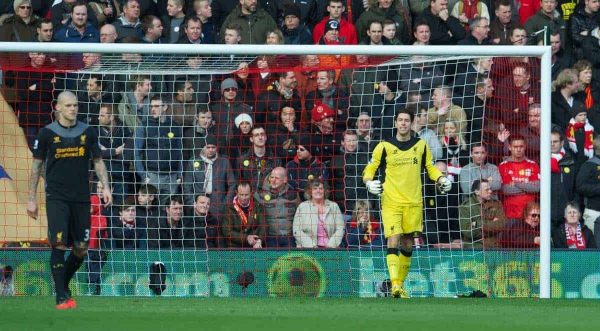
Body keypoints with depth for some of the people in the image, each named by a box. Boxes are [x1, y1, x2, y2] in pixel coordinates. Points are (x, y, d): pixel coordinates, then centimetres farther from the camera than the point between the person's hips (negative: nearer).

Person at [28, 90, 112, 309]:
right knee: (59, 244, -14)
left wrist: (105, 186, -2)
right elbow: (37, 166, 6)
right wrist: (32, 199, 4)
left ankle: (64, 284, 26)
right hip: (56, 198, -3)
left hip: (81, 198, 3)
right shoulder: (47, 133, 0)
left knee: (81, 249, 2)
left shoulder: (87, 133, 6)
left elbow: (98, 161, 14)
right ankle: (61, 296, -8)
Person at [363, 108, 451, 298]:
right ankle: (395, 285, -27)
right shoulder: (384, 147, 0)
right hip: (391, 202, -3)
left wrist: (441, 179, 1)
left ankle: (400, 285, 20)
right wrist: (369, 182, -14)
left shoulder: (421, 145, 8)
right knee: (393, 240, -17)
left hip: (414, 202, 3)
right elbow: (370, 168, 6)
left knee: (407, 245, 7)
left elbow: (430, 167, 20)